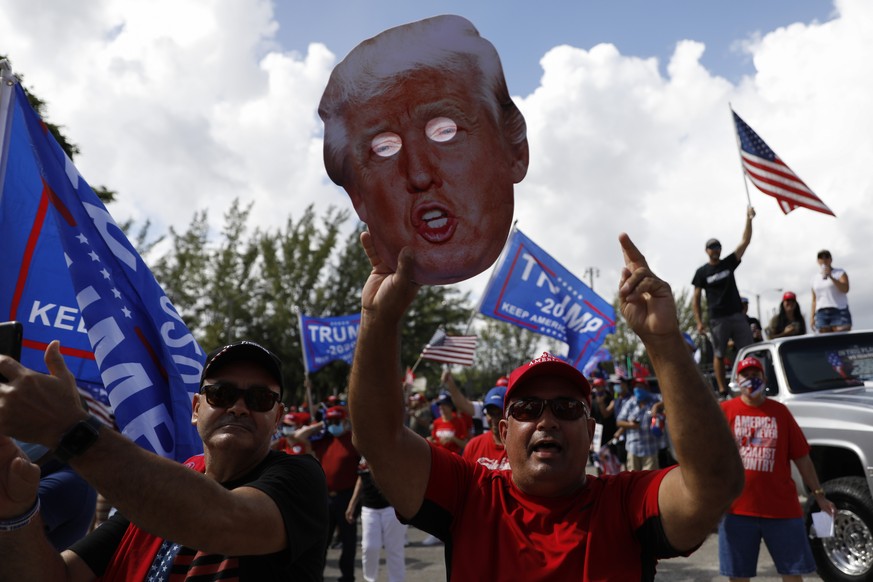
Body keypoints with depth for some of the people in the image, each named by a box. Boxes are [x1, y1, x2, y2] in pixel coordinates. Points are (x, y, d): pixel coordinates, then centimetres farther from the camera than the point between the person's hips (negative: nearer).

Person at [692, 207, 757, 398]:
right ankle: (722, 390, 9)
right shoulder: (702, 272, 0)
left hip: (737, 315, 3)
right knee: (719, 354, 3)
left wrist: (749, 220, -11)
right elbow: (696, 299, 0)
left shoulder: (729, 263, 8)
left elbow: (745, 242, 0)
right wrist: (699, 322, -8)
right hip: (718, 319, -3)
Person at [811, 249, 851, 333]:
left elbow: (845, 289, -11)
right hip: (821, 314, 3)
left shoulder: (840, 273, 7)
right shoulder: (815, 277, 17)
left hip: (839, 312, -3)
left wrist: (831, 277, -20)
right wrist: (813, 316, 8)